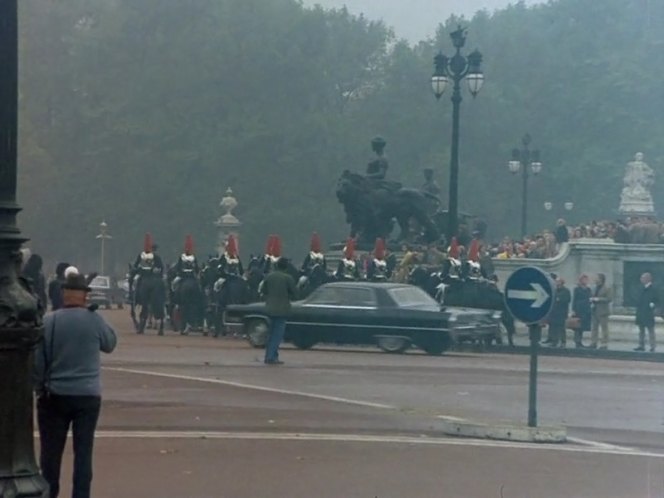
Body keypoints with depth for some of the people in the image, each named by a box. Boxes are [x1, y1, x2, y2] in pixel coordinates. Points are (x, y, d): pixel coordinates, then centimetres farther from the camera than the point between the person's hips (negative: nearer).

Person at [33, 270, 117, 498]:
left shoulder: (49, 321, -7)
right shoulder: (95, 320, -7)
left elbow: (37, 359, -4)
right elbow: (110, 344, 12)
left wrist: (39, 387, 10)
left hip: (55, 395, 0)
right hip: (88, 395, 0)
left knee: (51, 451, 10)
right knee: (83, 451, 5)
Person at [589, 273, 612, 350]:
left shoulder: (606, 288, -8)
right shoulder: (596, 287, 13)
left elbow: (610, 299, -16)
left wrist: (598, 299, -19)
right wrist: (592, 300, 2)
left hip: (602, 311, -7)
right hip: (595, 311, 7)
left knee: (604, 328, -1)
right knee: (594, 327, 8)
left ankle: (604, 344, 2)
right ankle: (593, 343, 12)